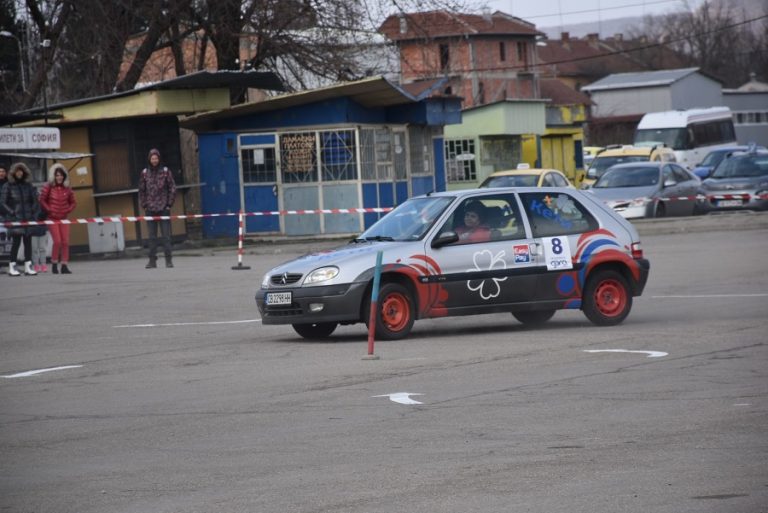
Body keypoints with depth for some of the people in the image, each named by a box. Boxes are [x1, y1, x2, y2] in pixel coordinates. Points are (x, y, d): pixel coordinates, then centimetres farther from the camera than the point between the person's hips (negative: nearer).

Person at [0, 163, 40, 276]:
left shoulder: (28, 185, 10)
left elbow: (35, 201, 16)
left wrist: (34, 213, 3)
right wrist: (11, 213, -10)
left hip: (28, 218, 4)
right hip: (15, 219, -4)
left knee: (28, 242, 4)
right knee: (16, 242, -8)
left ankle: (28, 266, 8)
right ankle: (12, 267, -2)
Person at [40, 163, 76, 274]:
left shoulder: (67, 189, 5)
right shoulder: (48, 187, -5)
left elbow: (73, 202, 14)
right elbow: (42, 200, 0)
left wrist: (68, 210, 0)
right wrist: (49, 210, -7)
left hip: (63, 218, 4)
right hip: (52, 218, -4)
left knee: (65, 242, -1)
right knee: (57, 241, -13)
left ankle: (64, 265, 3)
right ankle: (54, 264, 2)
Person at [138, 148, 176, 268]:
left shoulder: (165, 171, 1)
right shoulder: (145, 173, 6)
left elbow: (172, 189, 3)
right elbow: (141, 190, 12)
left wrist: (169, 204, -2)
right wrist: (144, 205, 6)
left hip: (164, 208, -2)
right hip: (150, 209, 2)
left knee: (166, 235, -2)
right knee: (152, 236, 3)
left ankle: (168, 259, 1)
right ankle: (152, 260, 7)